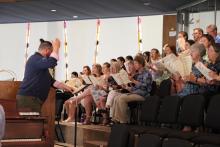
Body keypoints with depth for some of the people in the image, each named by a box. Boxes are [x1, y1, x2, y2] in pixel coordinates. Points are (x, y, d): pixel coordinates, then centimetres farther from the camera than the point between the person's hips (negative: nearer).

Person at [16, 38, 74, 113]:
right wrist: (56, 48, -14)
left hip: (33, 98, 11)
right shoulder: (35, 59, -8)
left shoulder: (39, 61, 25)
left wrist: (64, 87, 25)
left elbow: (50, 80, 30)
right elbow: (51, 63, -28)